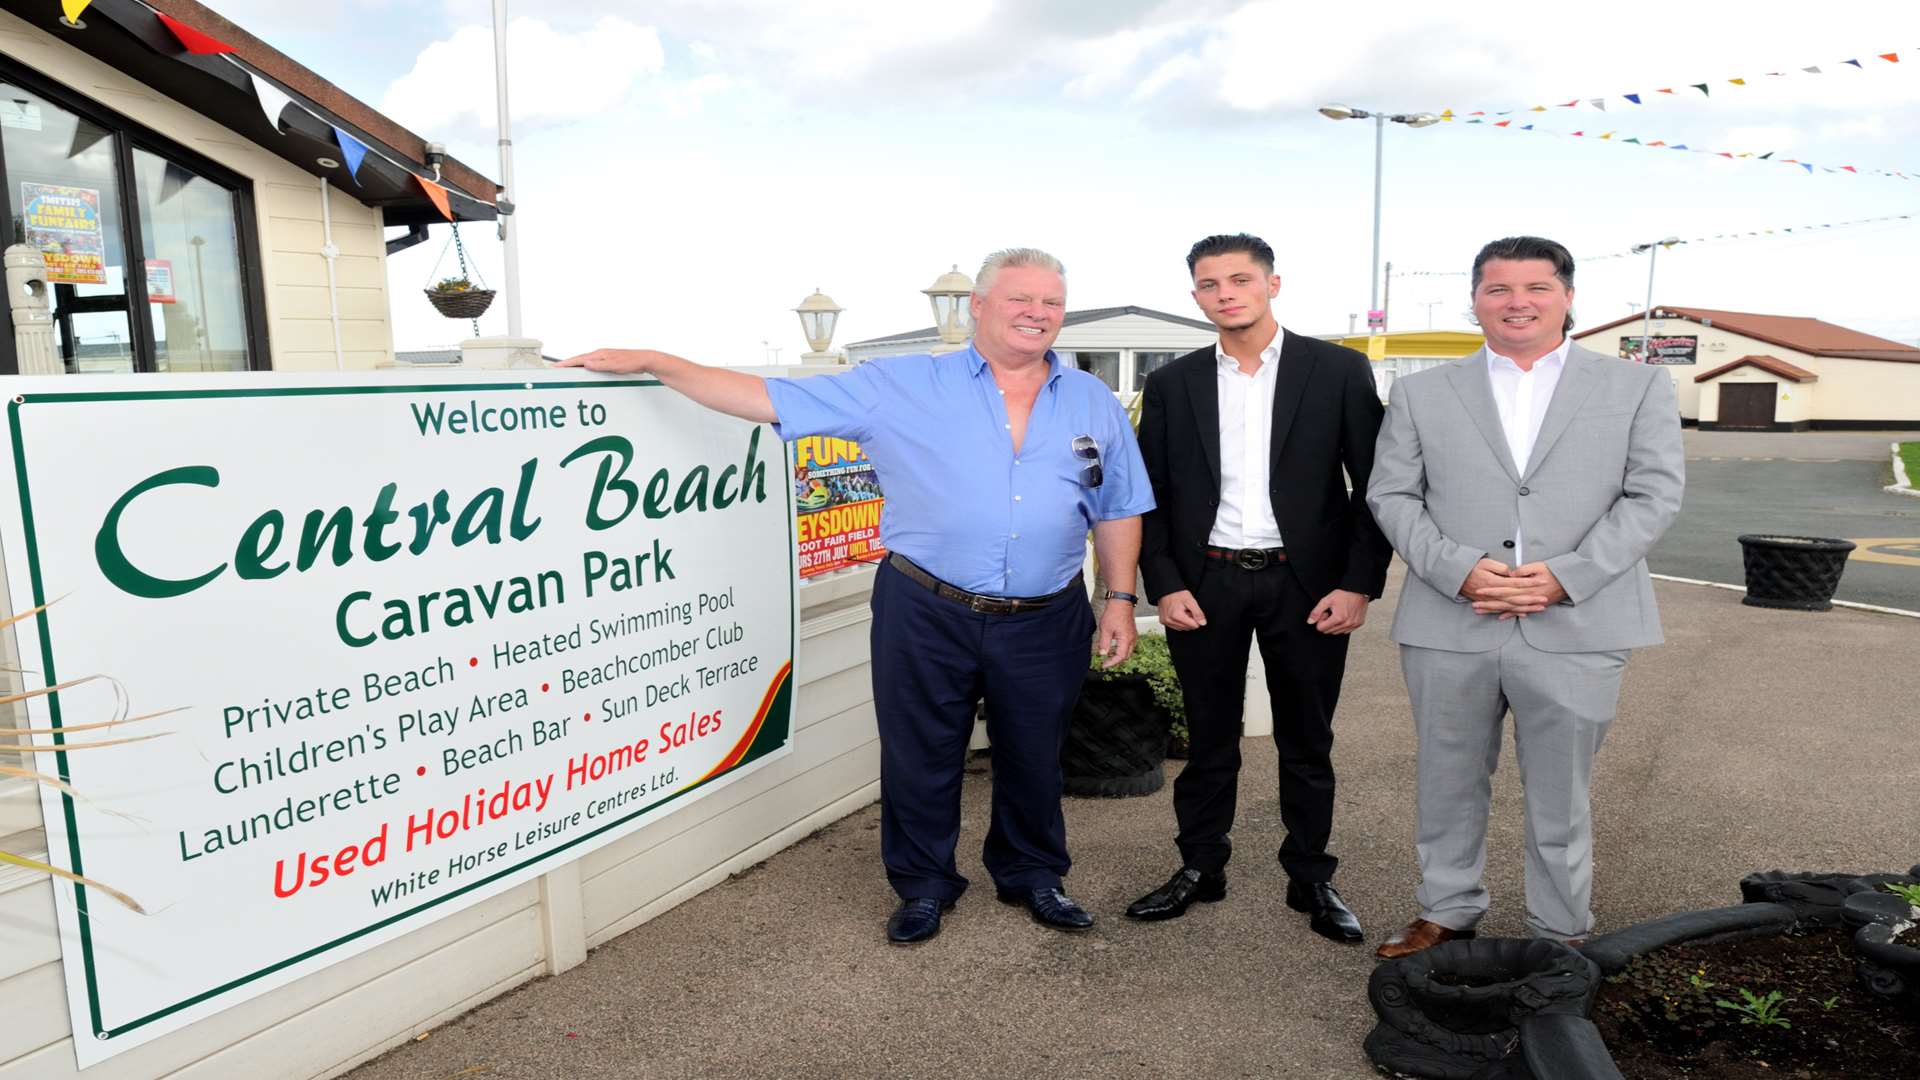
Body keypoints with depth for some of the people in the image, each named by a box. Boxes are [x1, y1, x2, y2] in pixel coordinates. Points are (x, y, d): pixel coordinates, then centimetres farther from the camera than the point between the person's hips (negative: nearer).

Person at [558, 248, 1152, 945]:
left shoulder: (1094, 404, 6)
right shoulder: (903, 386, -4)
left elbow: (1117, 512, 12)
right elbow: (770, 399, -5)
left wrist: (1120, 600, 4)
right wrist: (651, 363, -8)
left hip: (1045, 622, 2)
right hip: (927, 613, -2)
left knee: (1033, 758, 16)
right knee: (920, 758, 10)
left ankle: (1031, 876, 40)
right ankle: (924, 886, 33)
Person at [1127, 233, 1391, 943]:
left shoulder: (1339, 371, -1)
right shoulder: (1172, 384, 5)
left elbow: (1374, 485, -1)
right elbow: (1152, 495, 6)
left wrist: (1360, 584, -8)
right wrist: (1163, 585, -4)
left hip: (1304, 584, -1)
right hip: (1202, 585, 1)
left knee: (1307, 743, 11)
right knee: (1209, 739, 12)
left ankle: (1311, 880, 27)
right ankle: (1200, 869, 27)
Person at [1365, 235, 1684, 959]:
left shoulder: (1638, 387, 8)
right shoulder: (1421, 393, 9)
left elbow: (1655, 494, 0)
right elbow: (1391, 495, 4)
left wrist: (1564, 576, -12)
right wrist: (1460, 570, -12)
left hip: (1575, 627, -1)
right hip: (1448, 627, 1)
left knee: (1561, 796, 10)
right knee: (1449, 785, 12)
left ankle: (1562, 934, 26)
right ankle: (1447, 913, 30)